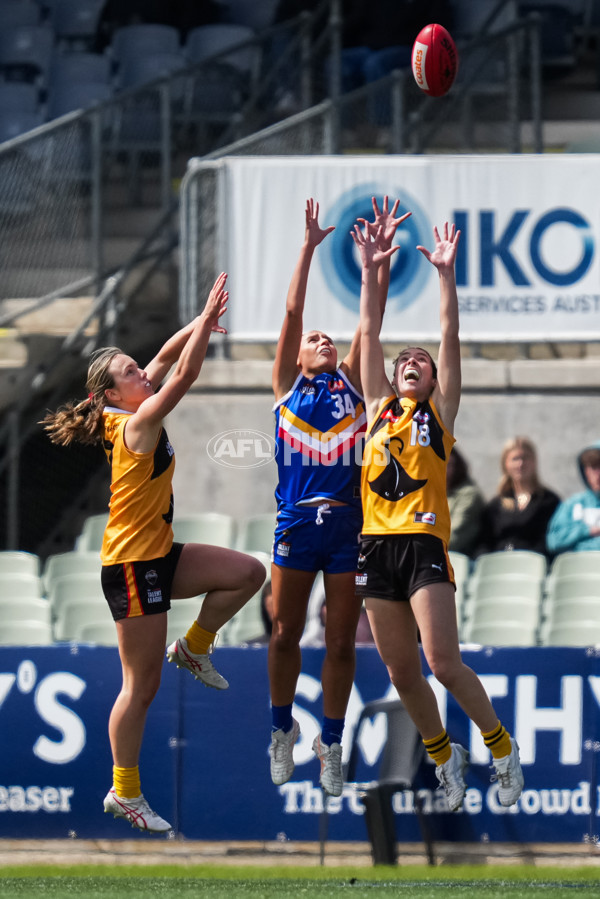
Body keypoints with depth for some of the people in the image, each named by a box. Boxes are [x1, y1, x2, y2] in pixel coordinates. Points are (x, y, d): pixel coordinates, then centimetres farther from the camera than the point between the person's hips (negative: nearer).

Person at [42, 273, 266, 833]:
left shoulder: (132, 419, 7)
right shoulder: (136, 425, -17)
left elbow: (168, 360, 15)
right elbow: (184, 375, -23)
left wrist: (200, 324, 5)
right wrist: (205, 323, -18)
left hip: (158, 556, 9)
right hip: (132, 563, -9)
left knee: (247, 573, 5)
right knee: (142, 686, -3)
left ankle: (194, 648, 19)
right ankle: (125, 794, 5)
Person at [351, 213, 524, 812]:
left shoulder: (439, 413, 10)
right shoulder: (379, 409, 17)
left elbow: (450, 337, 3)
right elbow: (369, 335, 15)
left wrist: (446, 275, -2)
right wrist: (370, 272, 10)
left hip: (424, 543, -4)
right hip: (377, 546, 4)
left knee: (443, 662, -15)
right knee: (401, 672, 5)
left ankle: (502, 747, 3)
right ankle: (444, 756, 24)